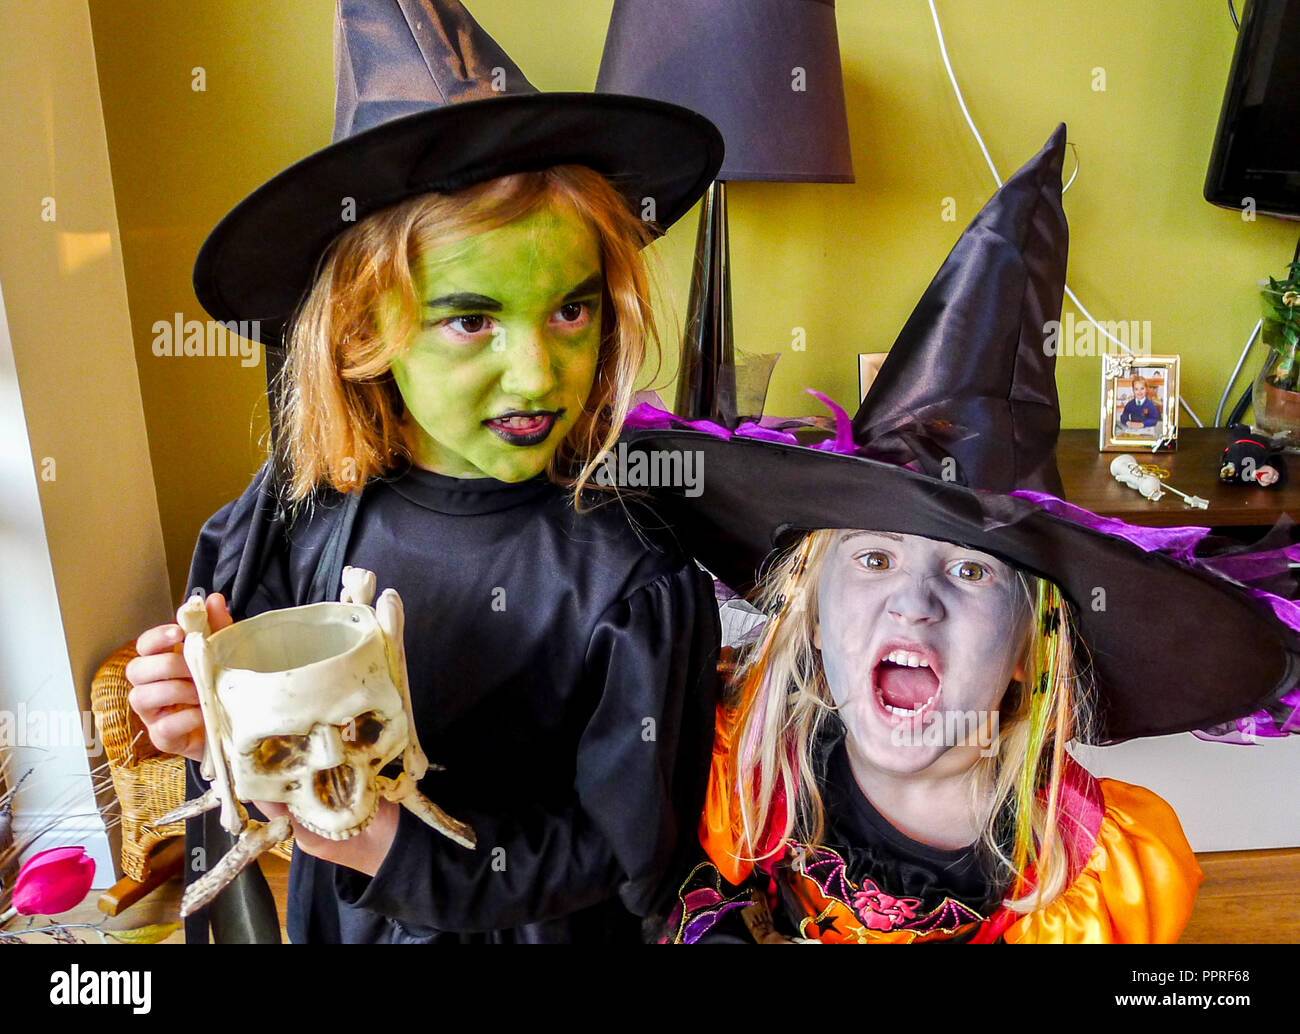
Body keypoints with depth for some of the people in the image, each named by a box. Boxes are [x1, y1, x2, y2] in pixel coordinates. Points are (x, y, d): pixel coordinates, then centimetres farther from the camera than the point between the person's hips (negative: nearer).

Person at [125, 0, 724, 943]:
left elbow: (623, 858, -21)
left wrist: (399, 845, -29)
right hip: (333, 914, 3)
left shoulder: (638, 587, -28)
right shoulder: (297, 513, -18)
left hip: (529, 930, -2)